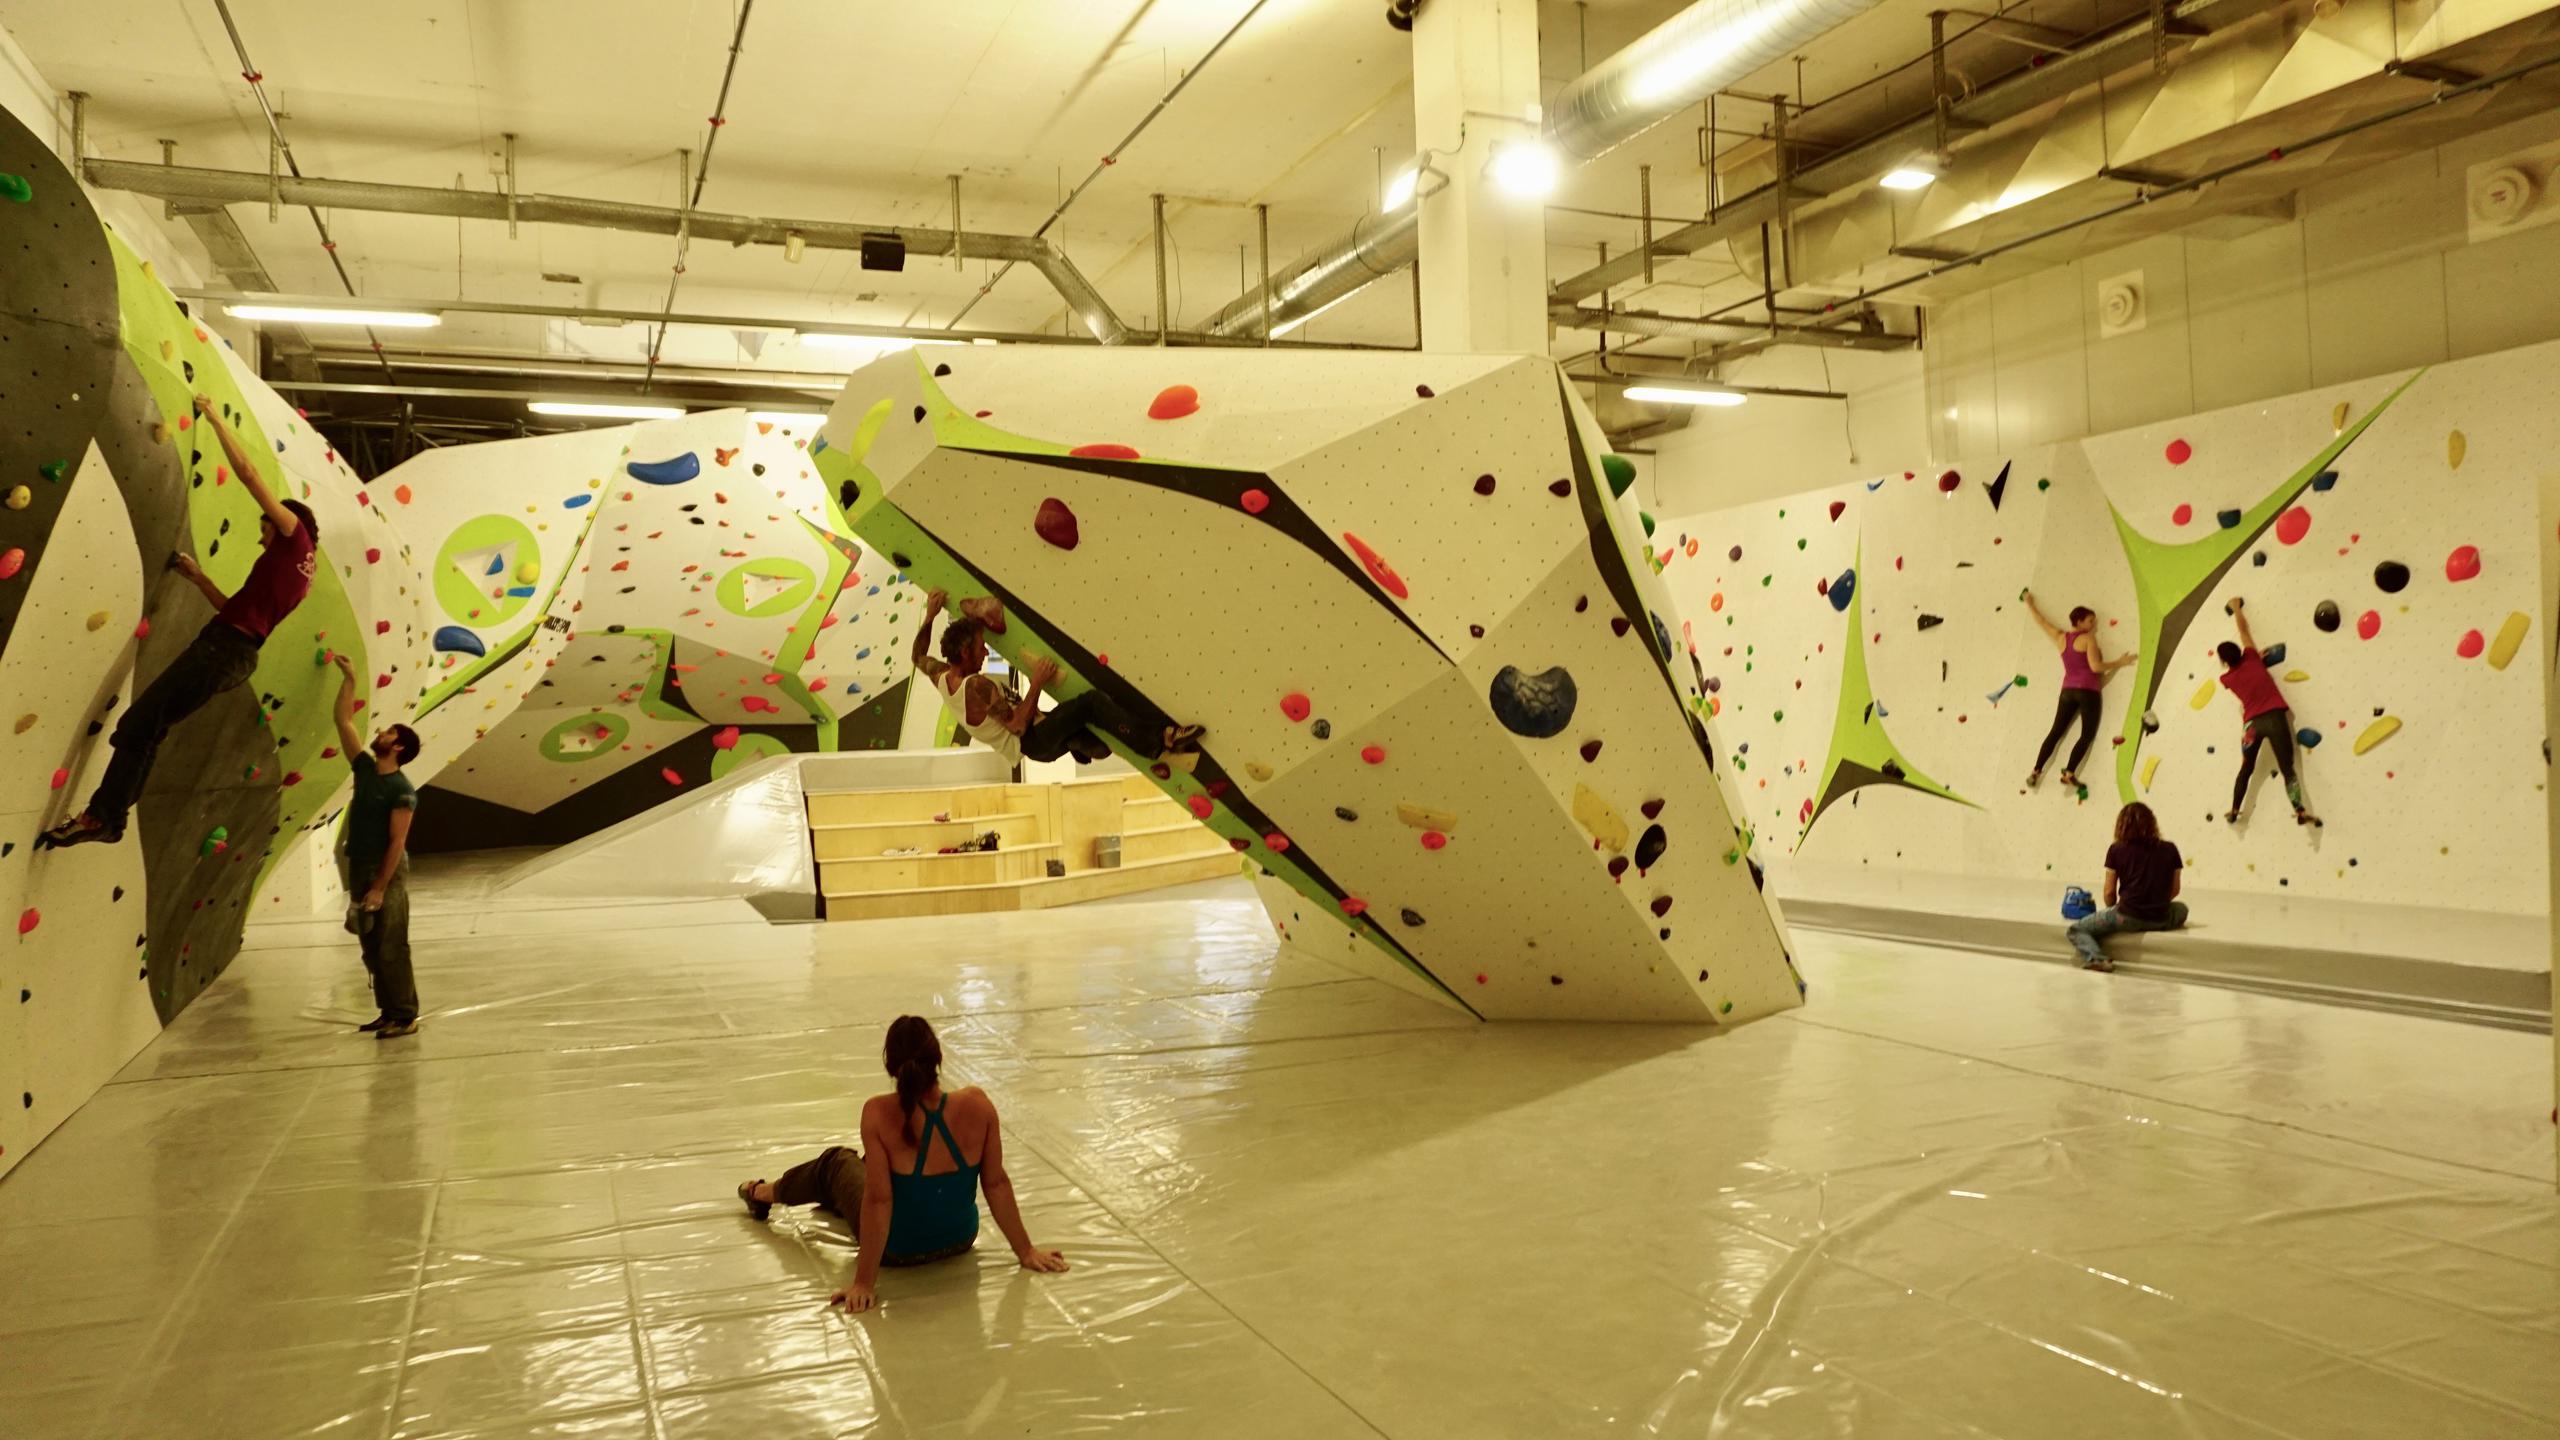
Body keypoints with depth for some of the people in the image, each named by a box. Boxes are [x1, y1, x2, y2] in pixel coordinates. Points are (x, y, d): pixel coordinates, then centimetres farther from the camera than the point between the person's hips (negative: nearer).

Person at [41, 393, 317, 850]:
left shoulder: (296, 536, 0)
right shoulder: (297, 566, 23)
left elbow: (248, 473, -2)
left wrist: (214, 418, 6)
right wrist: (197, 577, 25)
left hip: (222, 649, -9)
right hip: (236, 657, 9)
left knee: (138, 723, -5)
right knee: (148, 727, 14)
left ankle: (98, 816, 0)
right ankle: (111, 817, 16)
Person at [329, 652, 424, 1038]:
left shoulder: (401, 789, -14)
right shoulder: (365, 770, 7)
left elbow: (397, 842, -18)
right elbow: (344, 721, 12)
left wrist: (379, 888, -21)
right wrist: (349, 678, 11)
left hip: (387, 873, -8)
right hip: (359, 870, 8)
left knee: (391, 949, -6)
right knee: (372, 950, 11)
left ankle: (406, 1016, 0)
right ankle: (389, 1013, 18)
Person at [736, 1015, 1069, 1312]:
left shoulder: (879, 1113, -30)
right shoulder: (977, 1103, -23)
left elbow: (878, 1201, -26)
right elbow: (997, 1183, -15)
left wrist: (864, 1283, -17)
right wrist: (1026, 1251, -4)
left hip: (897, 1248, -3)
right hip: (960, 1240, 3)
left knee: (835, 1162, 28)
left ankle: (764, 1193, 61)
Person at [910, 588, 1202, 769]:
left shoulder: (942, 678, 2)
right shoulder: (976, 686, -25)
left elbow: (918, 656, 26)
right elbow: (1018, 725, -27)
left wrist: (930, 616, 26)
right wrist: (1036, 684, -22)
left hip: (1029, 745, 11)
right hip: (1032, 742, -11)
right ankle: (1157, 746, -27)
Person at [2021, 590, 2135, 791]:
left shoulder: (2061, 637, 9)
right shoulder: (2088, 639, -7)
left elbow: (2041, 621, 22)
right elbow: (2095, 666, -16)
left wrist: (2029, 604, 38)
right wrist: (2119, 663, -3)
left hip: (2068, 691, 6)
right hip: (2087, 691, -6)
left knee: (2055, 732, 11)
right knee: (2087, 735, 0)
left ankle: (2035, 772, 5)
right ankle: (2069, 773, -12)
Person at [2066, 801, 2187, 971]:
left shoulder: (2116, 850, 1)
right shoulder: (2169, 849, 7)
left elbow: (2109, 892, 2)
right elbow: (2174, 890, 11)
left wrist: (2115, 911, 21)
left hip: (2127, 916, -3)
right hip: (2161, 920, 3)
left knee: (2077, 930, 11)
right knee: (2181, 908, 37)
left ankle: (2096, 958, -19)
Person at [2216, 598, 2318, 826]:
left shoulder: (2227, 678, 7)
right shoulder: (2251, 659, 7)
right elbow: (2243, 630, 18)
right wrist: (2237, 608, 32)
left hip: (2251, 724, 1)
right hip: (2274, 717, -1)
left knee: (2246, 770, 18)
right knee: (2287, 768, -6)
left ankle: (2234, 812, 24)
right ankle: (2300, 812, -19)